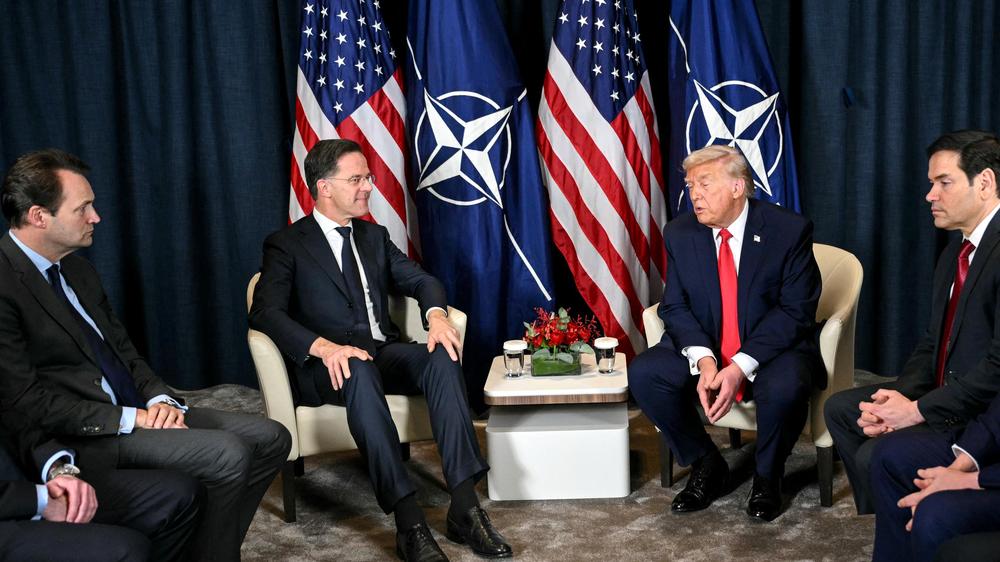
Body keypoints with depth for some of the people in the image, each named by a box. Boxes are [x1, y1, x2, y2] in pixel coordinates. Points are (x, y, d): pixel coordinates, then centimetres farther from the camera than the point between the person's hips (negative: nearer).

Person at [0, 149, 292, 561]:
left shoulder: (77, 268, 13)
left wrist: (159, 398, -1)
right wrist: (129, 418, -18)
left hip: (137, 412, 9)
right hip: (80, 437, -9)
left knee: (271, 439, 0)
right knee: (227, 455, -25)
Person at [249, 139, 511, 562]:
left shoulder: (375, 237, 20)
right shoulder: (286, 244, 2)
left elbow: (420, 280, 11)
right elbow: (265, 313, -12)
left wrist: (436, 315, -14)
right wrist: (323, 347, -29)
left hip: (383, 353, 5)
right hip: (327, 366, -4)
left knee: (442, 356, -27)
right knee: (361, 369, -39)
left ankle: (464, 507, -32)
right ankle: (408, 523, -42)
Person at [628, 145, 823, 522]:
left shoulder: (789, 230, -12)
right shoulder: (680, 234, -1)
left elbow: (795, 311, -15)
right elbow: (675, 307, -1)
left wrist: (741, 367, -26)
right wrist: (703, 360, -21)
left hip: (772, 347, -3)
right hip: (703, 347, 4)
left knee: (785, 388, -35)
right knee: (643, 374, -21)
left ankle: (767, 476, -2)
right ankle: (706, 464, 2)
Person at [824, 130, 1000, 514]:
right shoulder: (954, 254, 13)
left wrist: (918, 411, -21)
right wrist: (898, 397, -6)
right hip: (946, 393, 10)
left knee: (876, 455, -23)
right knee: (840, 408, 11)